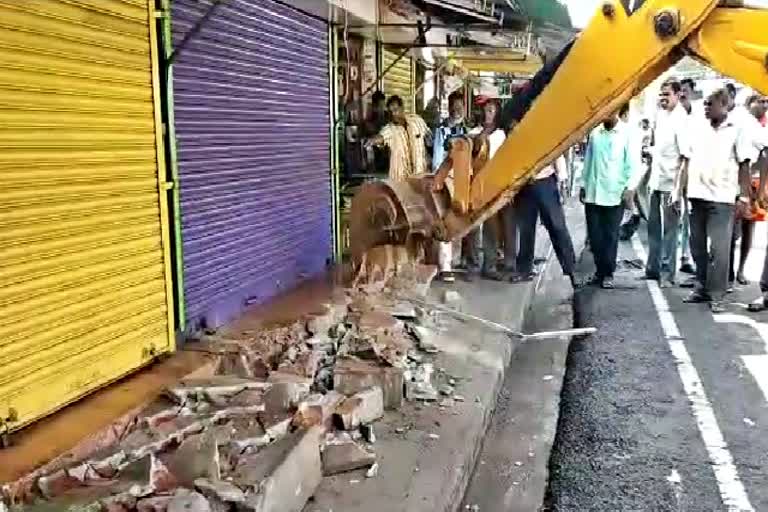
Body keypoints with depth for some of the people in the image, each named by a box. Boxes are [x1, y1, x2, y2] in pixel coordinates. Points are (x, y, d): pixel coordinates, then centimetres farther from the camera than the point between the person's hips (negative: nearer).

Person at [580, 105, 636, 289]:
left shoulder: (626, 135, -1)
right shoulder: (594, 134, 9)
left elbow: (630, 164, -3)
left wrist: (629, 187, -10)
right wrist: (583, 185, 12)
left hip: (615, 194, -3)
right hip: (592, 193, 3)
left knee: (611, 236, 1)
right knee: (594, 235, 6)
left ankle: (608, 273, 8)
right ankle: (600, 270, 18)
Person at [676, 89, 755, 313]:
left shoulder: (737, 131, 0)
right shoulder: (699, 129, 12)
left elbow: (744, 166, 0)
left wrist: (744, 197, -6)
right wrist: (681, 189, 7)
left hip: (722, 198, -5)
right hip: (697, 195, 5)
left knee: (719, 249, -5)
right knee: (698, 245, 10)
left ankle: (717, 295, 1)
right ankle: (702, 288, 21)